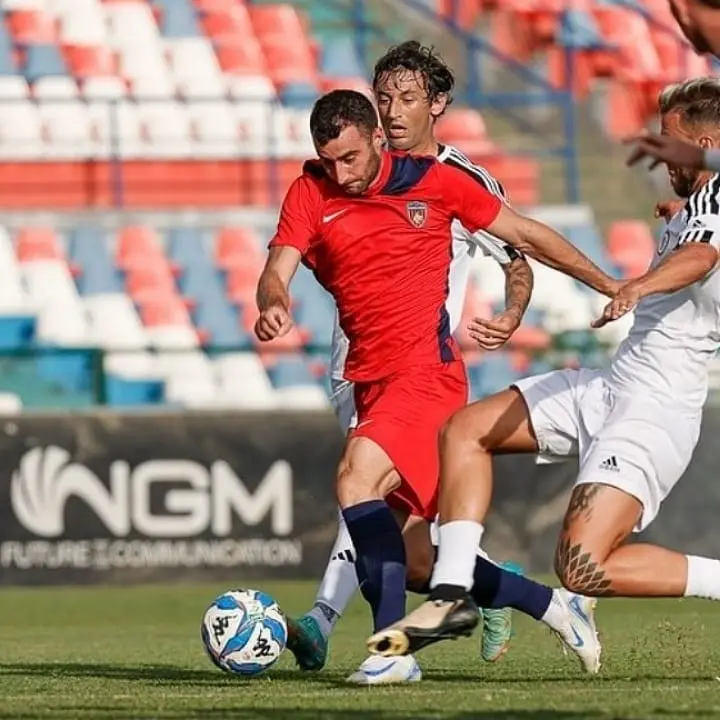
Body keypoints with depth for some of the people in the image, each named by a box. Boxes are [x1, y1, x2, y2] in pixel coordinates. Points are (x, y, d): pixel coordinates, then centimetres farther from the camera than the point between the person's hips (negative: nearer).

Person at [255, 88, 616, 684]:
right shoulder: (311, 193, 4)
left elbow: (524, 235, 9)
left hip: (428, 372, -5)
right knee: (411, 559, 6)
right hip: (370, 382, 5)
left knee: (357, 476, -29)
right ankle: (554, 605, 24)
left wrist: (612, 287, 11)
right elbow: (278, 270, -8)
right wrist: (273, 304, -32)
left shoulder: (433, 181, -1)